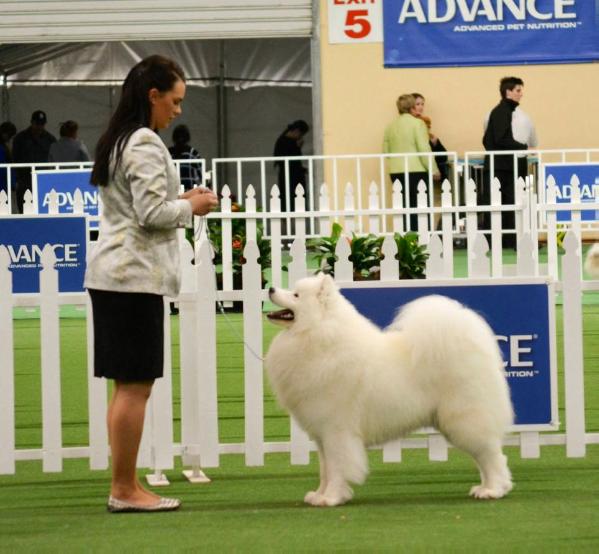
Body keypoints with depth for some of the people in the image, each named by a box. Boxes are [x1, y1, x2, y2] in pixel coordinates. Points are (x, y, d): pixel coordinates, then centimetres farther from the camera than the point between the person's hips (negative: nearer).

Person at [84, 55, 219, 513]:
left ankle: (126, 485, 11)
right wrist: (191, 207, -2)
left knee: (128, 385, 10)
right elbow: (152, 214, -18)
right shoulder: (146, 145, -13)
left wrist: (181, 202, 15)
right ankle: (125, 489, -5)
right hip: (135, 275, -10)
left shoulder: (116, 142, 18)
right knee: (136, 385, -7)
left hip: (112, 273, 10)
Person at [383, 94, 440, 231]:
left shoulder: (390, 126, 9)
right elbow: (424, 149, -12)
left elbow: (385, 151, 11)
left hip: (396, 172, 5)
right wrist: (434, 170, -7)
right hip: (416, 171, -5)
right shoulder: (417, 123, -7)